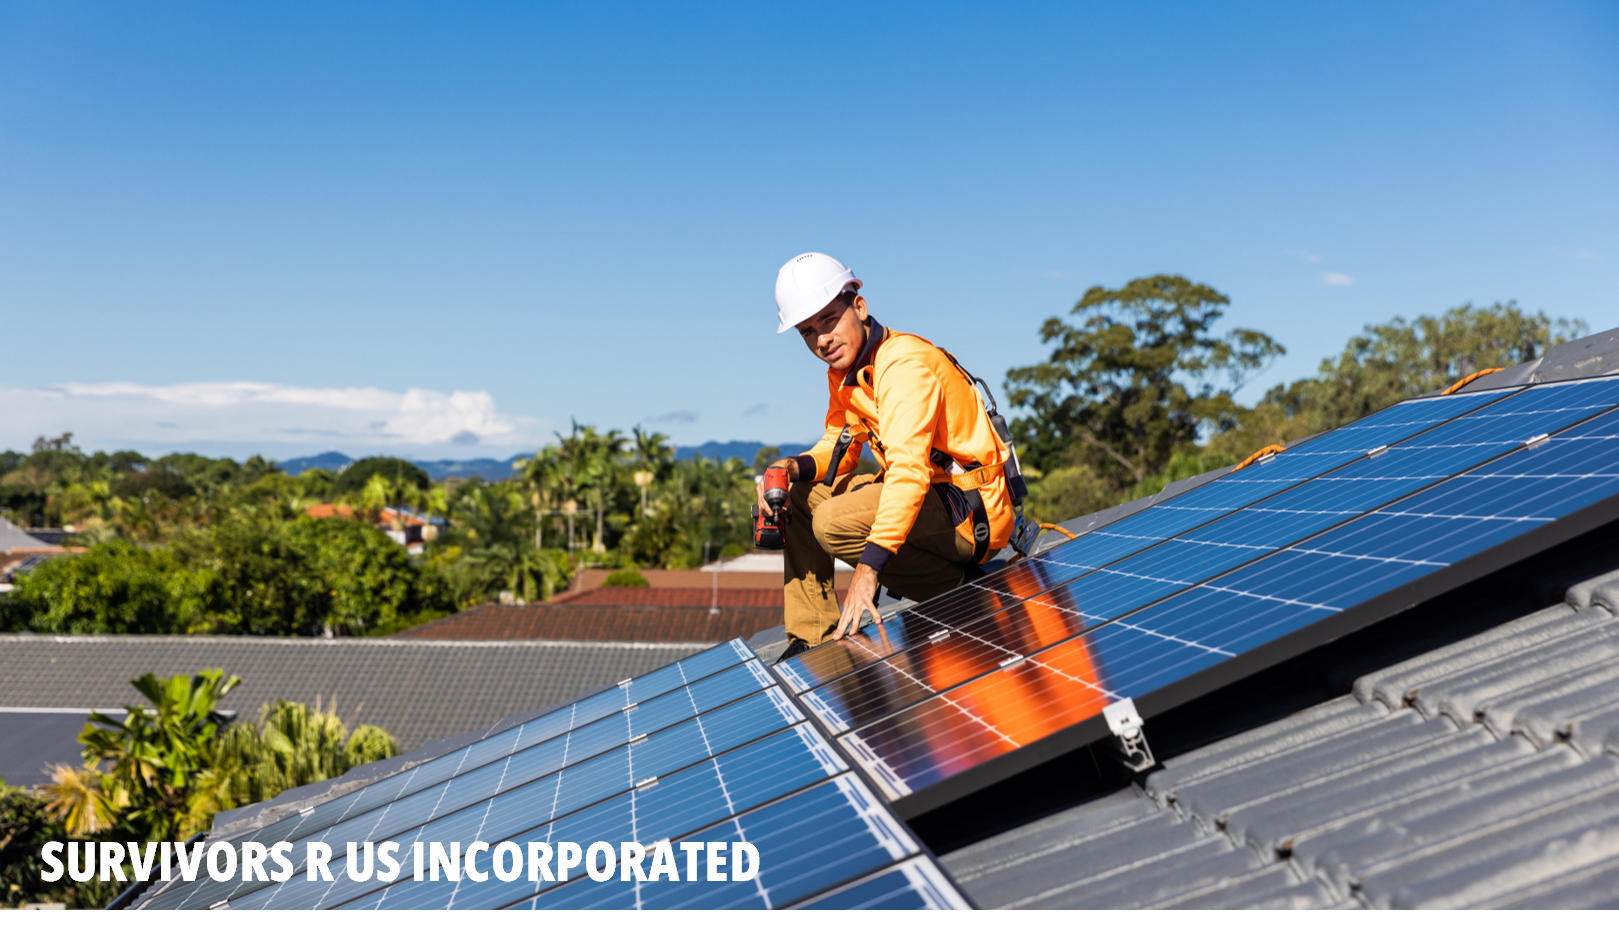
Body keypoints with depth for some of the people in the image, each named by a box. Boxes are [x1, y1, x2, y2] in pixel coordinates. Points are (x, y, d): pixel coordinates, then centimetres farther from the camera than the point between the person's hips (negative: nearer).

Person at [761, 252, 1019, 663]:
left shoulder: (906, 363, -22)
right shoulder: (844, 371, 6)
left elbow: (908, 470, -34)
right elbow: (839, 447, 15)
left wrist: (868, 569, -41)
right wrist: (794, 468, -9)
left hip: (972, 513, -9)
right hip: (929, 494, 10)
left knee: (834, 521, -25)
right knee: (802, 497, 8)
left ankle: (955, 590, -9)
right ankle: (812, 640, 9)